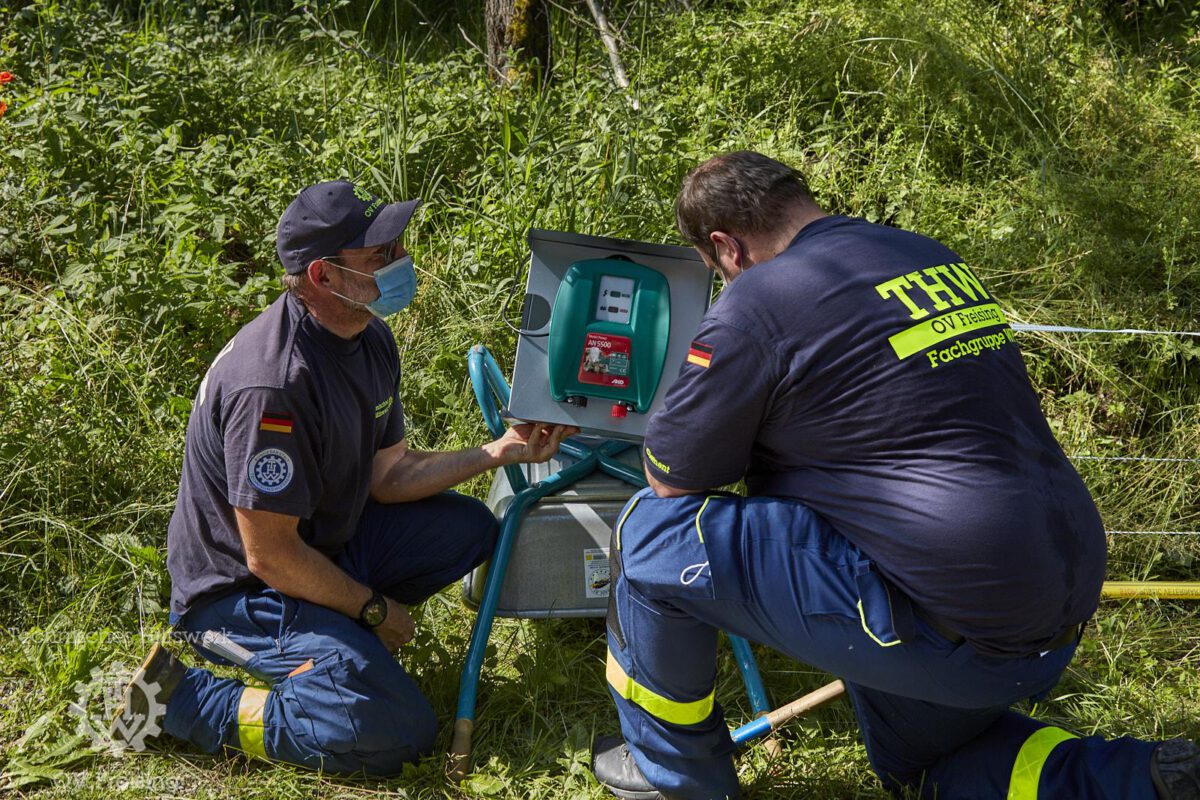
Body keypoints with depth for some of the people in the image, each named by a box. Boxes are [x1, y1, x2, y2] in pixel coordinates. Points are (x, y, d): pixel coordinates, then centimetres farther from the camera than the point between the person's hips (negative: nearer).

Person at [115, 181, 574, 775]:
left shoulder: (368, 338, -2)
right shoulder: (275, 381, -32)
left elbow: (386, 475, 6)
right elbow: (270, 556, -26)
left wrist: (499, 452, -4)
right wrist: (374, 609, -13)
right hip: (240, 586, -9)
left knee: (469, 528, 8)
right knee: (399, 732, -20)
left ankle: (330, 625, 8)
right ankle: (184, 699, -7)